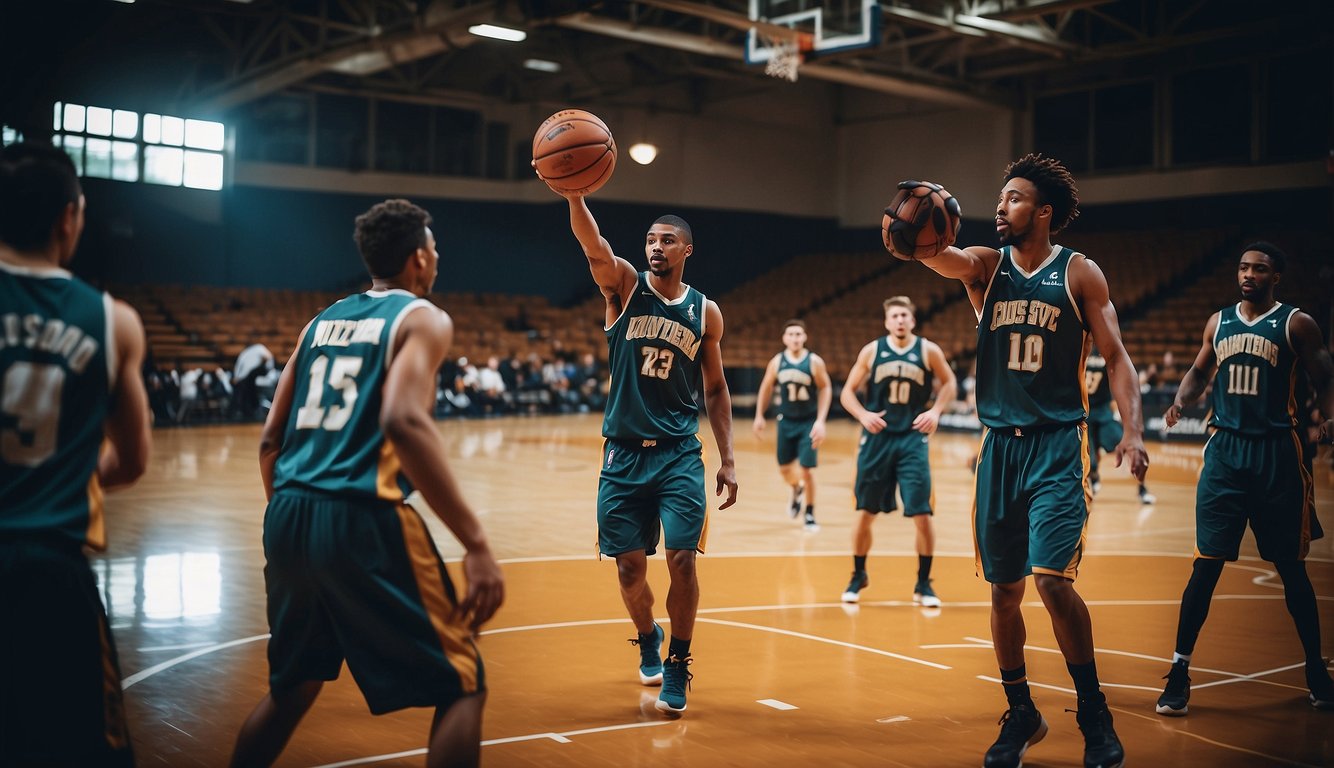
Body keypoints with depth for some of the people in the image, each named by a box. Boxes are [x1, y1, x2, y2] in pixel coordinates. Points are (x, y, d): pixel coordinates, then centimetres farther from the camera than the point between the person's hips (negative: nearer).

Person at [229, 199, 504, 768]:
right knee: (461, 687, 4)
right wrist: (475, 542, -21)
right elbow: (402, 420, -19)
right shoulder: (421, 317, 0)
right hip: (361, 518, -7)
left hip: (288, 514, 8)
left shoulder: (321, 321, 19)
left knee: (293, 686, 26)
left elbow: (271, 439, 17)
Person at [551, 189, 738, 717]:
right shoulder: (624, 287, 0)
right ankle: (647, 641, 35)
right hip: (624, 453, 0)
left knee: (682, 559, -10)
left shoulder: (705, 312, 6)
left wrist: (728, 461, 5)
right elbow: (594, 246, -21)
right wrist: (574, 196, -42)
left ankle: (677, 666, 8)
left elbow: (715, 389, 12)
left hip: (680, 454, 0)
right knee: (629, 565, 5)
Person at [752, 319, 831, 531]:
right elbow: (766, 388, 8)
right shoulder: (777, 362, -5)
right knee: (784, 468, 9)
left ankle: (810, 514, 10)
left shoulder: (815, 362, -13)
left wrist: (820, 421, -14)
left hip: (809, 422, -3)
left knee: (807, 469, -7)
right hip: (786, 421, 3)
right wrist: (759, 415, 7)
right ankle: (797, 491, 44)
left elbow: (825, 389, -7)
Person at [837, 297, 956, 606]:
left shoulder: (928, 351, -1)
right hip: (877, 439, 1)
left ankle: (923, 584, 10)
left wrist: (936, 411, -3)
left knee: (922, 515, -6)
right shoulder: (872, 351, 0)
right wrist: (863, 415, -13)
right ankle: (858, 576, 25)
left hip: (912, 440, 0)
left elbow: (949, 383, 13)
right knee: (865, 514, 5)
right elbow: (847, 392, 4)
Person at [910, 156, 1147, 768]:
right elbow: (940, 256, -15)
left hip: (1058, 444, -4)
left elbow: (1115, 357, -1)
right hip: (1000, 443, 4)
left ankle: (1095, 714, 3)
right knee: (1003, 589, 8)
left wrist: (1131, 430, -15)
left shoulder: (1079, 273, 0)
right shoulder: (986, 266, 6)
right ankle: (1020, 715, 25)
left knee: (1052, 578, -16)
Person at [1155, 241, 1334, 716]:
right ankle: (1180, 672, 1)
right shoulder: (1219, 322, 10)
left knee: (1291, 567, 7)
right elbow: (1200, 371, 21)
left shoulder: (1296, 323, 0)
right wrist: (1181, 401, 1)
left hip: (1277, 451, -2)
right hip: (1225, 449, 2)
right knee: (1207, 563, -3)